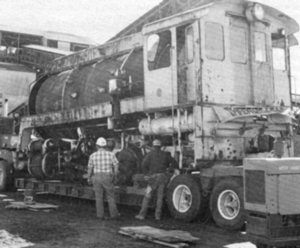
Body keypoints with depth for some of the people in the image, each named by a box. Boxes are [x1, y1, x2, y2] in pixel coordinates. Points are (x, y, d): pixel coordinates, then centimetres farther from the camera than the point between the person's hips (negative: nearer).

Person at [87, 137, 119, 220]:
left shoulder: (93, 156, -3)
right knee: (111, 197, 8)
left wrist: (89, 178, 17)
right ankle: (114, 214, 10)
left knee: (99, 197, 7)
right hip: (107, 178, -1)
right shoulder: (111, 154, -5)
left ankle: (100, 215, 6)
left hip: (96, 178, 1)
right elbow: (116, 167, -5)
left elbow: (90, 168, 3)